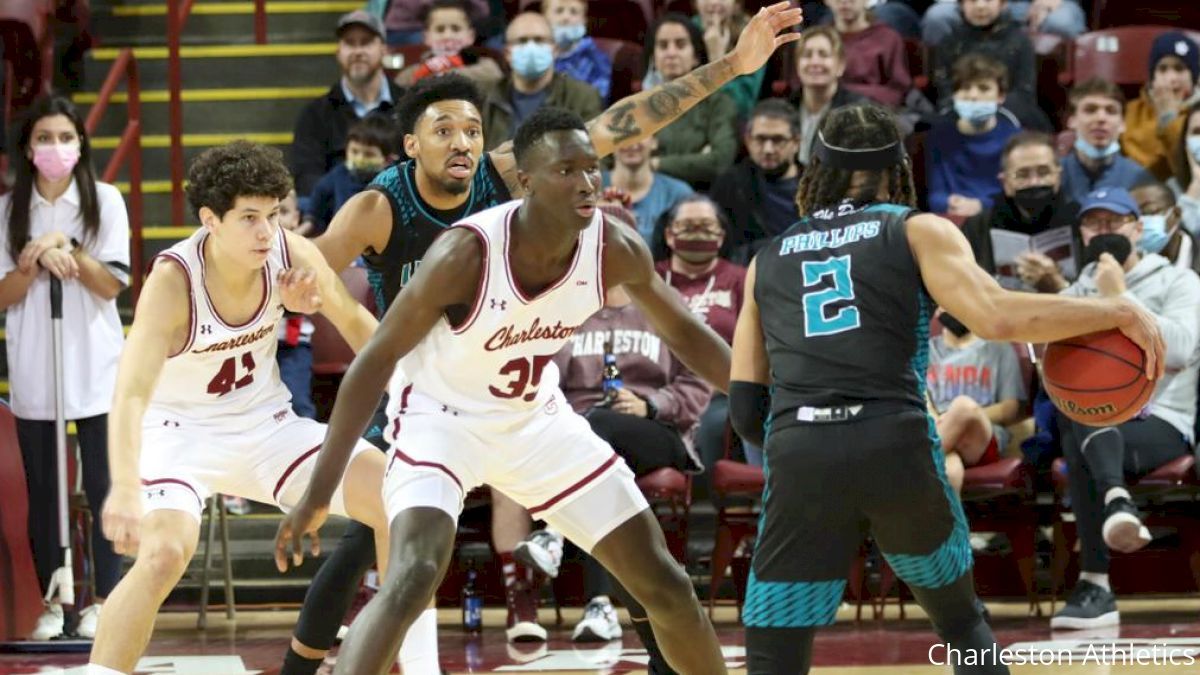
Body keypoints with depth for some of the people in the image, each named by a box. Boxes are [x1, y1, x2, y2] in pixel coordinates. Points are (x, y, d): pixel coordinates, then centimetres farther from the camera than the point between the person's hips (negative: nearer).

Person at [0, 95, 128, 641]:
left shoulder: (105, 201, 0)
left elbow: (112, 285, -5)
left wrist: (66, 246, -16)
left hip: (94, 367, -1)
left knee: (102, 487, 1)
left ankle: (104, 601, 9)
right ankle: (51, 602, 12)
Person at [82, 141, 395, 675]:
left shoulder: (292, 255, -16)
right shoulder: (172, 281, -30)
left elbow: (356, 323, 4)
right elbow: (130, 394, -41)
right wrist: (126, 488, -56)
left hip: (266, 426, 5)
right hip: (181, 434, -5)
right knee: (164, 552, -32)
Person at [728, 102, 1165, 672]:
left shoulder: (768, 261, 21)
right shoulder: (917, 231, 12)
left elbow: (746, 412, 17)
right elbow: (995, 317, -7)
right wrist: (1119, 312, 1)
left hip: (798, 458, 1)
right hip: (897, 447, -1)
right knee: (963, 624, 25)